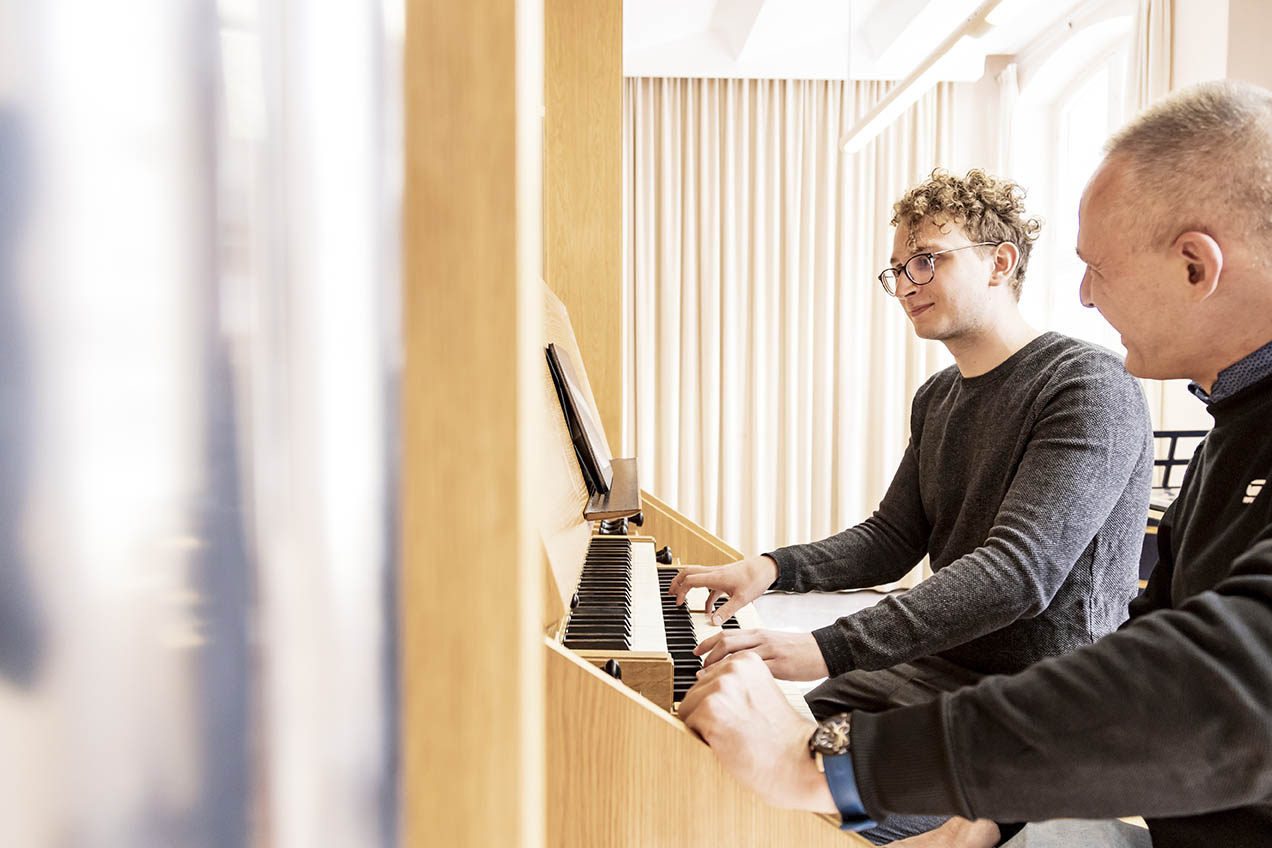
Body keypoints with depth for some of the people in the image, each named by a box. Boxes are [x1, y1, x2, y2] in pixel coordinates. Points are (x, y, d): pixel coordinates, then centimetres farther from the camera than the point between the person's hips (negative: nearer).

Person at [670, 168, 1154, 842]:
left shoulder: (1090, 385, -16)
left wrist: (829, 649, -34)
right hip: (936, 668, 8)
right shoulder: (936, 399, 11)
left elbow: (1021, 570, -28)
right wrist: (773, 568, -6)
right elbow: (891, 540, 13)